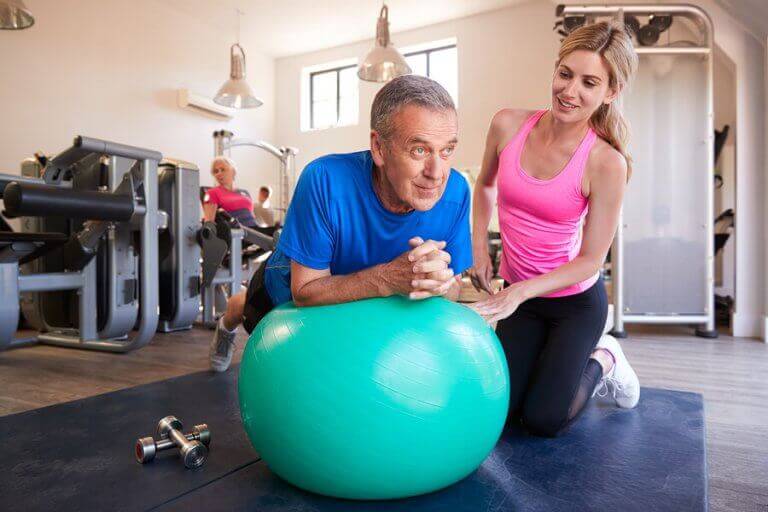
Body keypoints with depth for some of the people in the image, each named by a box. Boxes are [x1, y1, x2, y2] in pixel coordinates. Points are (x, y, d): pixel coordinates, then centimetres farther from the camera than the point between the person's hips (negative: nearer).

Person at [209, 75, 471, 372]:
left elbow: (452, 290, -21)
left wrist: (438, 283, -46)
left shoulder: (456, 192, -32)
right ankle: (229, 320, 67)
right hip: (288, 294, -1)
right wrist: (387, 277, -50)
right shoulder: (325, 180, -42)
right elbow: (304, 290, -35)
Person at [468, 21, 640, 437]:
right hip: (520, 296, 4)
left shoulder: (606, 163, -22)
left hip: (576, 300, -3)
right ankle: (558, 360, 32)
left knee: (543, 420, -2)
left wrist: (520, 292, -27)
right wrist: (479, 250, 2)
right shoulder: (508, 125, -11)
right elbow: (485, 185, 9)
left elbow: (590, 259, -16)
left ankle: (602, 359, 26)